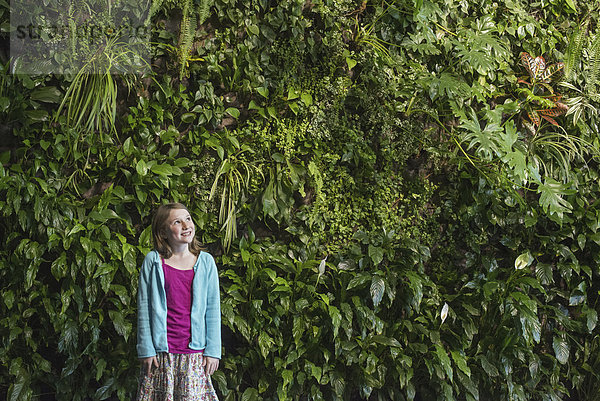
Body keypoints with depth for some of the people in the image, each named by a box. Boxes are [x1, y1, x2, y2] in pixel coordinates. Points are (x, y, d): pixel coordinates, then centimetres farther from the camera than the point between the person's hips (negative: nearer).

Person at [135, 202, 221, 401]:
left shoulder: (205, 262, 2)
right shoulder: (153, 261, -1)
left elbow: (213, 309, 4)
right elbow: (144, 308, 0)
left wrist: (213, 351, 1)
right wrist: (146, 350, -2)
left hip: (195, 352, 1)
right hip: (161, 351, -1)